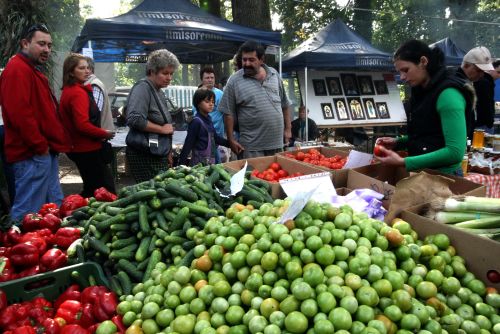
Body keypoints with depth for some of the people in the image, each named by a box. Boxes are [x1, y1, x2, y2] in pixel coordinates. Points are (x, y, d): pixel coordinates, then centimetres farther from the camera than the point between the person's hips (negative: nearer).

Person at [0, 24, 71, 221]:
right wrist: (40, 146, -17)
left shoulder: (33, 71, 21)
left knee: (55, 207, 16)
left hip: (45, 153, 11)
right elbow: (19, 114, -24)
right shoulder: (18, 70, -13)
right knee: (28, 214, -5)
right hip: (32, 155, -11)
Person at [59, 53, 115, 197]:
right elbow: (83, 125, -26)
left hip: (77, 148, 10)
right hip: (87, 149, -10)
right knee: (107, 190, -3)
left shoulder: (68, 91, 12)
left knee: (91, 189, 21)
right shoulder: (79, 93, -18)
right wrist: (105, 134, -11)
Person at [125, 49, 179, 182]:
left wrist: (168, 153, 26)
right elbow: (134, 119, -25)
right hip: (144, 156, -8)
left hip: (159, 155, 9)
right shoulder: (142, 87, -11)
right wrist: (162, 129, -15)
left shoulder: (159, 92, 17)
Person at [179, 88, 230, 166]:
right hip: (200, 163, -8)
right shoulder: (196, 122, -15)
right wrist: (182, 164, -15)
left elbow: (215, 137, 19)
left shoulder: (208, 119, 8)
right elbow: (188, 144, -15)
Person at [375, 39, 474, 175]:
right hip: (421, 171, 8)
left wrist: (403, 162, -27)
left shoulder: (447, 93, -20)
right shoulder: (422, 91, 5)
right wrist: (397, 142, 0)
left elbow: (455, 152, -25)